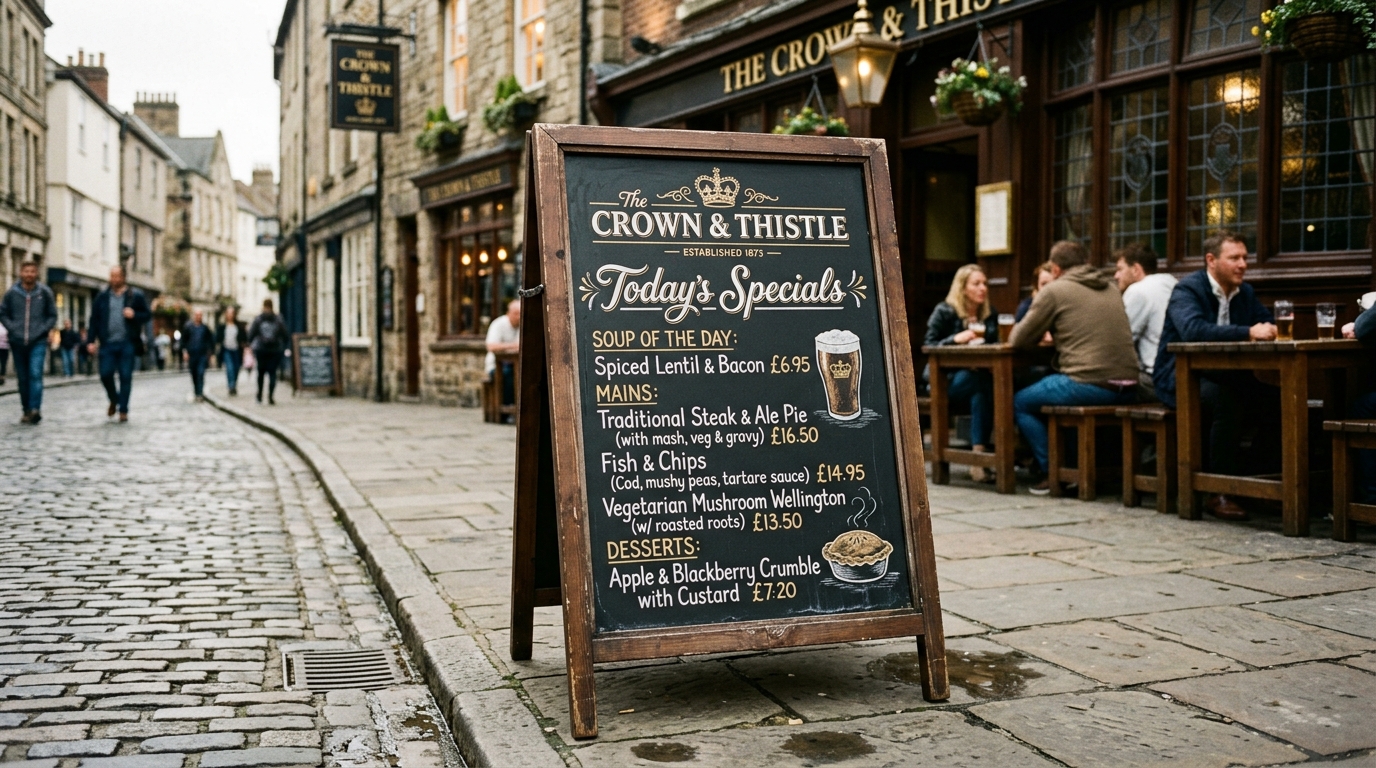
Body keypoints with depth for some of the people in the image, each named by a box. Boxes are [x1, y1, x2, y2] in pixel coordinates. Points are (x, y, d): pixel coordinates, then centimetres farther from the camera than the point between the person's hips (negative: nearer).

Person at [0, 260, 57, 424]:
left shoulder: (45, 292, 1)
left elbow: (52, 316, 6)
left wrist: (41, 331, -6)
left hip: (38, 342, -2)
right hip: (17, 342, 2)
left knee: (35, 374, -17)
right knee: (23, 378, 7)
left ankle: (35, 409, -23)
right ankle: (27, 411, 15)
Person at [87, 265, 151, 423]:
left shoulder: (135, 295, 5)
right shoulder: (102, 296, 11)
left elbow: (147, 314, 6)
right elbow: (94, 319, 10)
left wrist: (134, 315, -14)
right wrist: (92, 340, 3)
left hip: (127, 343, -2)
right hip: (108, 343, 2)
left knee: (126, 377, -2)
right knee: (105, 374, -3)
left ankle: (123, 410, 6)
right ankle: (113, 400, 25)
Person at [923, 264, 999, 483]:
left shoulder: (989, 314, 13)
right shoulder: (944, 312, -1)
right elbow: (928, 346, -4)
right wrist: (955, 339, -21)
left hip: (975, 376, 4)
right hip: (943, 378, -4)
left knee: (981, 392, -35)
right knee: (984, 384, -35)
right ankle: (981, 454, -29)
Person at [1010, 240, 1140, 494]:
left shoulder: (1055, 290, -1)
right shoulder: (1110, 289, 19)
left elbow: (1019, 340, 4)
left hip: (1090, 384, -7)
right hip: (1127, 390, 8)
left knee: (1020, 403, 14)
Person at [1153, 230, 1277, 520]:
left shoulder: (1245, 292, 12)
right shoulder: (1187, 289, -13)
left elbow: (1267, 324, 13)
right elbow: (1193, 330, -31)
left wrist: (1269, 330, -13)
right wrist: (1248, 332, -36)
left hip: (1221, 377, 7)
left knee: (1274, 394, -19)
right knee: (1227, 400, -35)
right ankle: (1221, 493, -26)